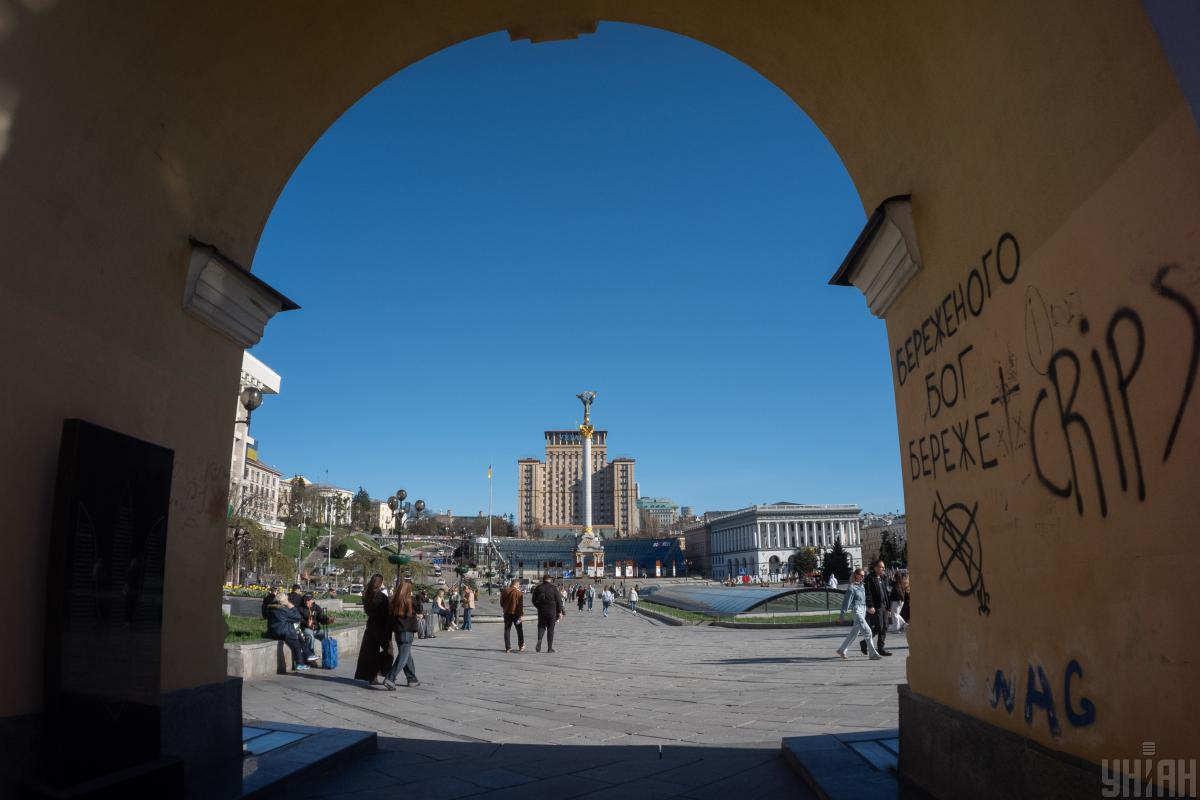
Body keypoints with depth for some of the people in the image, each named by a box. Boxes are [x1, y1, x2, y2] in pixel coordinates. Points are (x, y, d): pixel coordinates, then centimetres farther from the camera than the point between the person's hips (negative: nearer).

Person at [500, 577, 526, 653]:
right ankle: (521, 646, 15)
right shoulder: (518, 592, -12)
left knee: (507, 630, 9)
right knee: (519, 630, 10)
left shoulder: (505, 591, 2)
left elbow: (501, 603, 10)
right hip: (516, 613, -3)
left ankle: (508, 647, 6)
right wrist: (522, 615, -10)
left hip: (507, 613, 4)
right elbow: (520, 605, -14)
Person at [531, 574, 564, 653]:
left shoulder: (538, 588, 3)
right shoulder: (553, 588, -3)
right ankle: (550, 648, 7)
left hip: (541, 611, 1)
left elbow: (534, 601, 7)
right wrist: (560, 612, 2)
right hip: (552, 611, -1)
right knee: (550, 629, 6)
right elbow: (558, 600, -4)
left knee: (541, 627, 13)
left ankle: (539, 640, -14)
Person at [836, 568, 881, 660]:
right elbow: (847, 601, -10)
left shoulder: (862, 586, 11)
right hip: (857, 611, -8)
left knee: (854, 633, 13)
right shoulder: (851, 587, -11)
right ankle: (873, 654, -7)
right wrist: (842, 614, -9)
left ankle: (842, 650, 25)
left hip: (863, 611, 8)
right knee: (867, 631, -12)